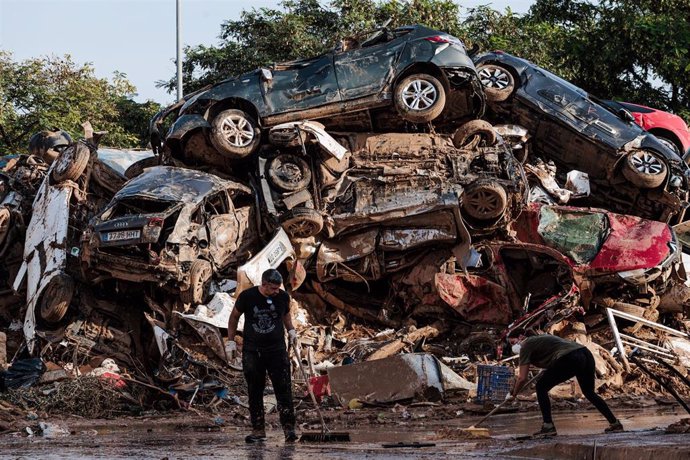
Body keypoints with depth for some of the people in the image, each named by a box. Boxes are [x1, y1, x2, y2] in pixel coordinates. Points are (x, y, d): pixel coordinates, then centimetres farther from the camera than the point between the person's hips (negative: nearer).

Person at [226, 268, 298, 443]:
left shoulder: (283, 297, -2)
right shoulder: (247, 296, -9)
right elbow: (234, 317, 7)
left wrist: (291, 331, 5)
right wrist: (230, 341, 5)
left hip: (277, 350, 0)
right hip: (252, 351, 0)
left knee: (284, 389, -10)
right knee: (255, 391, 4)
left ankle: (288, 428, -9)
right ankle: (258, 430, 11)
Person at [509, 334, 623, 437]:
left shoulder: (525, 347, 10)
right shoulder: (540, 339, 33)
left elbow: (522, 378, 6)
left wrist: (513, 394, 19)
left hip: (570, 359, -8)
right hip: (586, 354, 8)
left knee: (541, 387, 6)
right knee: (589, 392, 27)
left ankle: (548, 426, 2)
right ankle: (615, 423, 27)